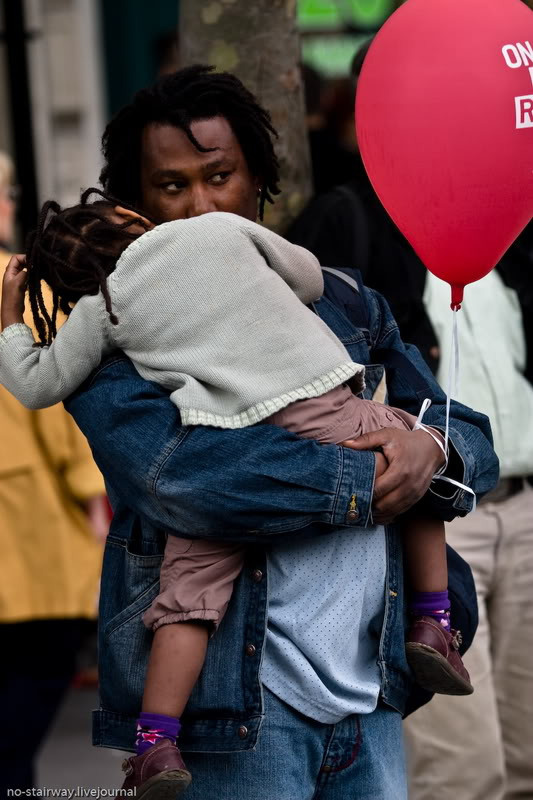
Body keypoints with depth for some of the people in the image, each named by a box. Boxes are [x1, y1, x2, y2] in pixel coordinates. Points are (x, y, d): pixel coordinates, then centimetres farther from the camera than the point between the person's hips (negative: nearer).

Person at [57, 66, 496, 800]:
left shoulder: (342, 304, 17)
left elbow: (475, 447, 17)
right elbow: (176, 475, -19)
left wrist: (433, 451, -8)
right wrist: (368, 479, -12)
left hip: (369, 695, 5)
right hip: (231, 704, -5)